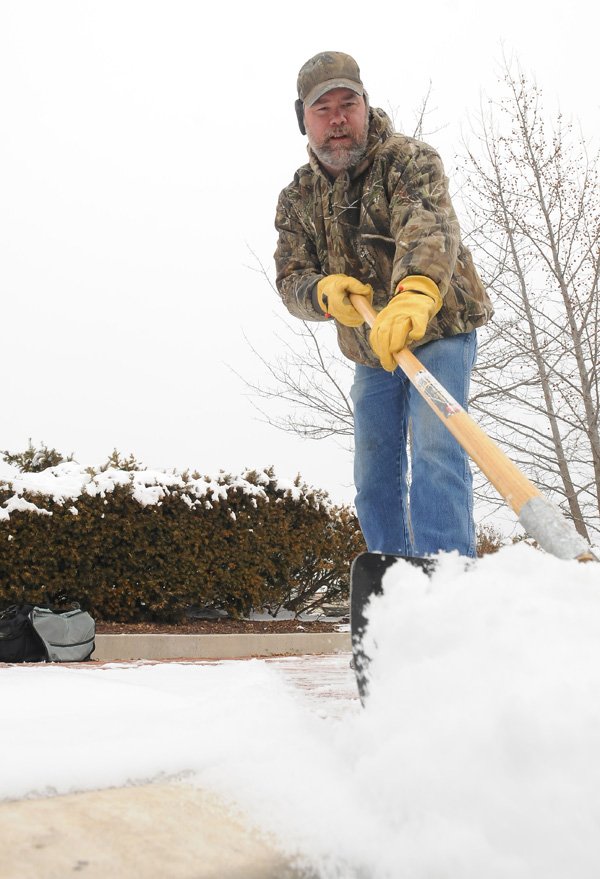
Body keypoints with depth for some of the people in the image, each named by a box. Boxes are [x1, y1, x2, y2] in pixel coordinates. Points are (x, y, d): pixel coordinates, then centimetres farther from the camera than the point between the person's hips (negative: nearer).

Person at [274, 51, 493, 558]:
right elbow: (290, 279, -6)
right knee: (374, 478, 8)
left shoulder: (408, 159, -14)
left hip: (438, 332, -5)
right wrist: (323, 291, -31)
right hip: (371, 354, 6)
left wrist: (416, 292, -58)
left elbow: (431, 224, -36)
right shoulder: (298, 198, 2)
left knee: (434, 450, -24)